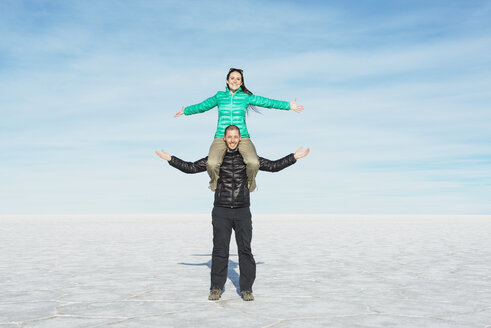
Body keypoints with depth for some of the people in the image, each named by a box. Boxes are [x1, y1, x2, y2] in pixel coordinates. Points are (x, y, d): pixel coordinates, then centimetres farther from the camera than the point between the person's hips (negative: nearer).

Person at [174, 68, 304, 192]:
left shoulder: (246, 97, 9)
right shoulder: (219, 96, 13)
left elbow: (267, 102, 11)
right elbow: (201, 106, 27)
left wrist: (288, 106, 11)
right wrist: (185, 111, 37)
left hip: (242, 137, 0)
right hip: (221, 137, 0)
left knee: (254, 163, -30)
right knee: (212, 164, -30)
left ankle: (249, 184, 7)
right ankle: (215, 184, 8)